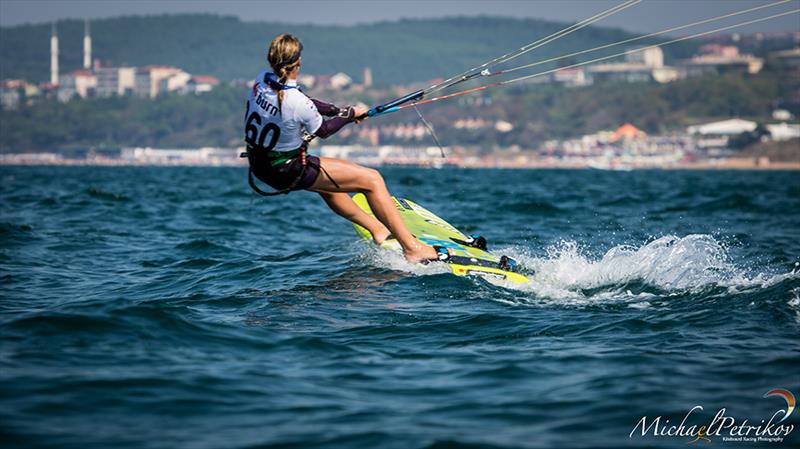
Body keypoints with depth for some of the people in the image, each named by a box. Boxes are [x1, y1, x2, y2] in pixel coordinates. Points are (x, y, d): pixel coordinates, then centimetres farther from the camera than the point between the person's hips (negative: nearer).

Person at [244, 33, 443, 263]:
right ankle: (411, 247, 4)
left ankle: (377, 229, 48)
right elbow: (323, 130, -8)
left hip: (260, 165, 8)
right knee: (372, 179, -2)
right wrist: (350, 114, 8)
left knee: (326, 183, 36)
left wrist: (338, 110, 8)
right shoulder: (298, 104, -29)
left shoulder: (262, 80, -8)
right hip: (288, 172, -8)